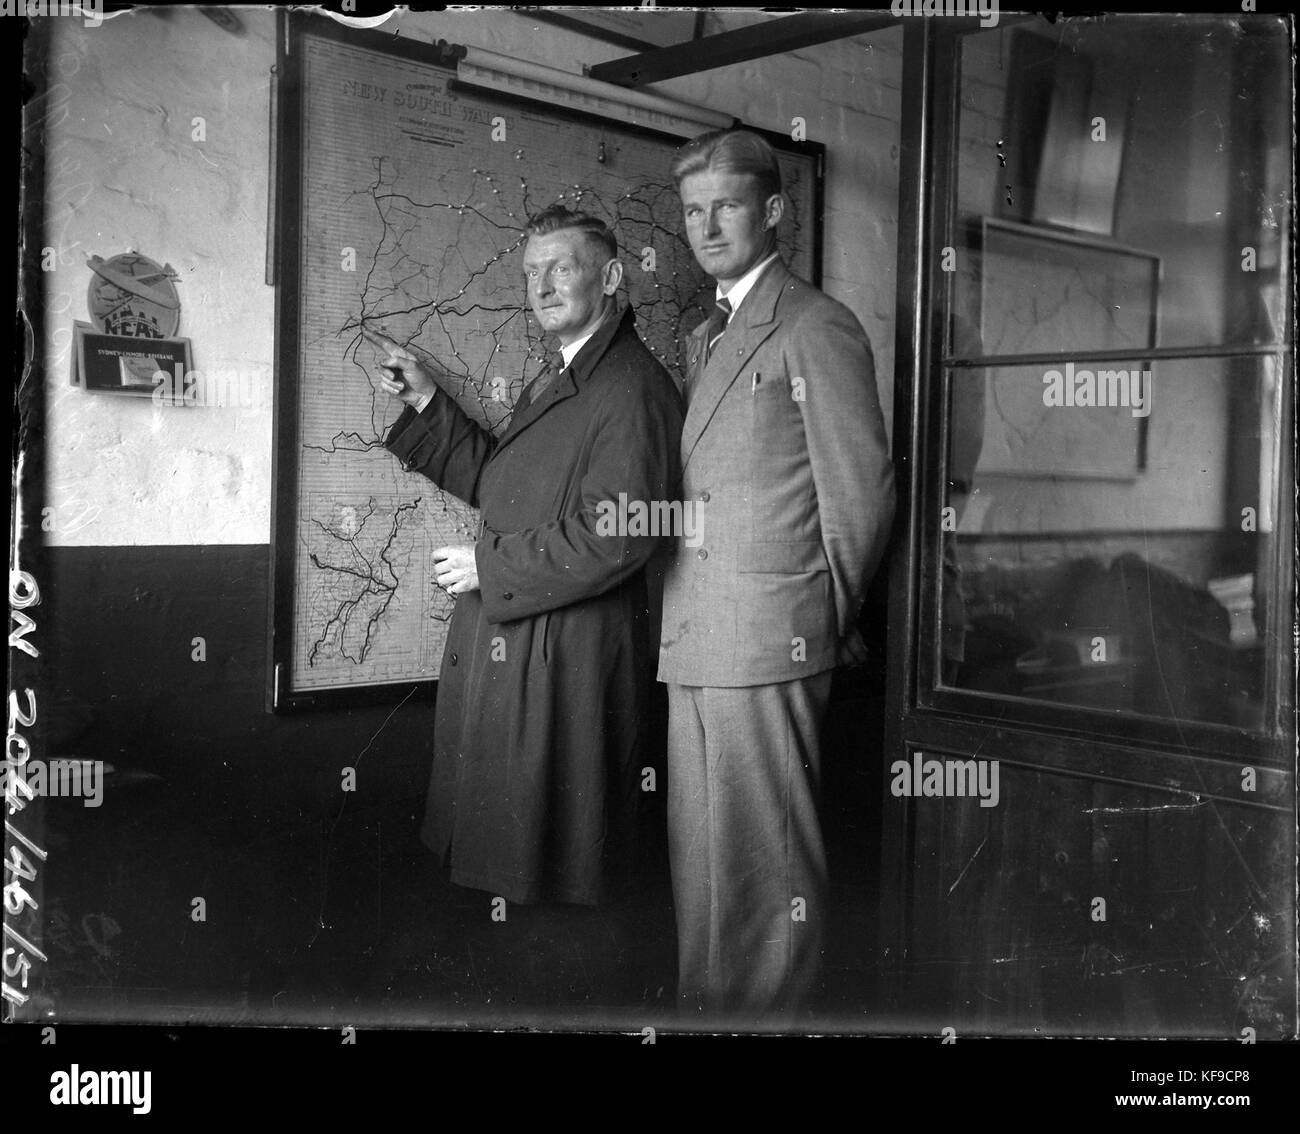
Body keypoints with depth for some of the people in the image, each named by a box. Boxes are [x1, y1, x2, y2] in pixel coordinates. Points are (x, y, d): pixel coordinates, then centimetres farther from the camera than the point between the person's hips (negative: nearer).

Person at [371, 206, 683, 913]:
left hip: (568, 660, -10)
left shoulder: (632, 388, -16)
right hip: (504, 641, 10)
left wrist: (489, 567, -16)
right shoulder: (553, 384, 17)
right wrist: (427, 401, 13)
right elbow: (495, 482, 21)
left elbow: (617, 535, -24)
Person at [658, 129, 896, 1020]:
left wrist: (825, 621, 1)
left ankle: (774, 1011, 12)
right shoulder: (706, 337, 20)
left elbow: (860, 493, -6)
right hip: (692, 643, 8)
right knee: (699, 849, 14)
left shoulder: (816, 328, -6)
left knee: (765, 856, -1)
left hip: (769, 642, -8)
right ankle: (705, 1005, 26)